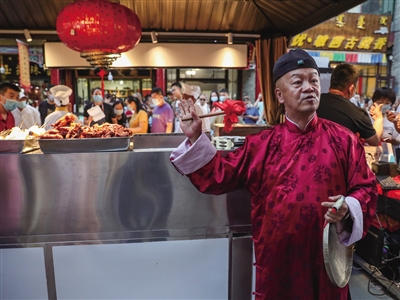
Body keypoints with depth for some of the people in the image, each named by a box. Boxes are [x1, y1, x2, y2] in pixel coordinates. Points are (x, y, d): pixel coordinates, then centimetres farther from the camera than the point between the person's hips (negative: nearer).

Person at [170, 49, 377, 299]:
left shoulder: (343, 139, -3)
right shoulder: (261, 144, -3)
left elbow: (366, 188, 0)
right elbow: (219, 176, 1)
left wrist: (348, 211, -19)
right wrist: (196, 138, -6)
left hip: (326, 258, 0)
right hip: (276, 260, 0)